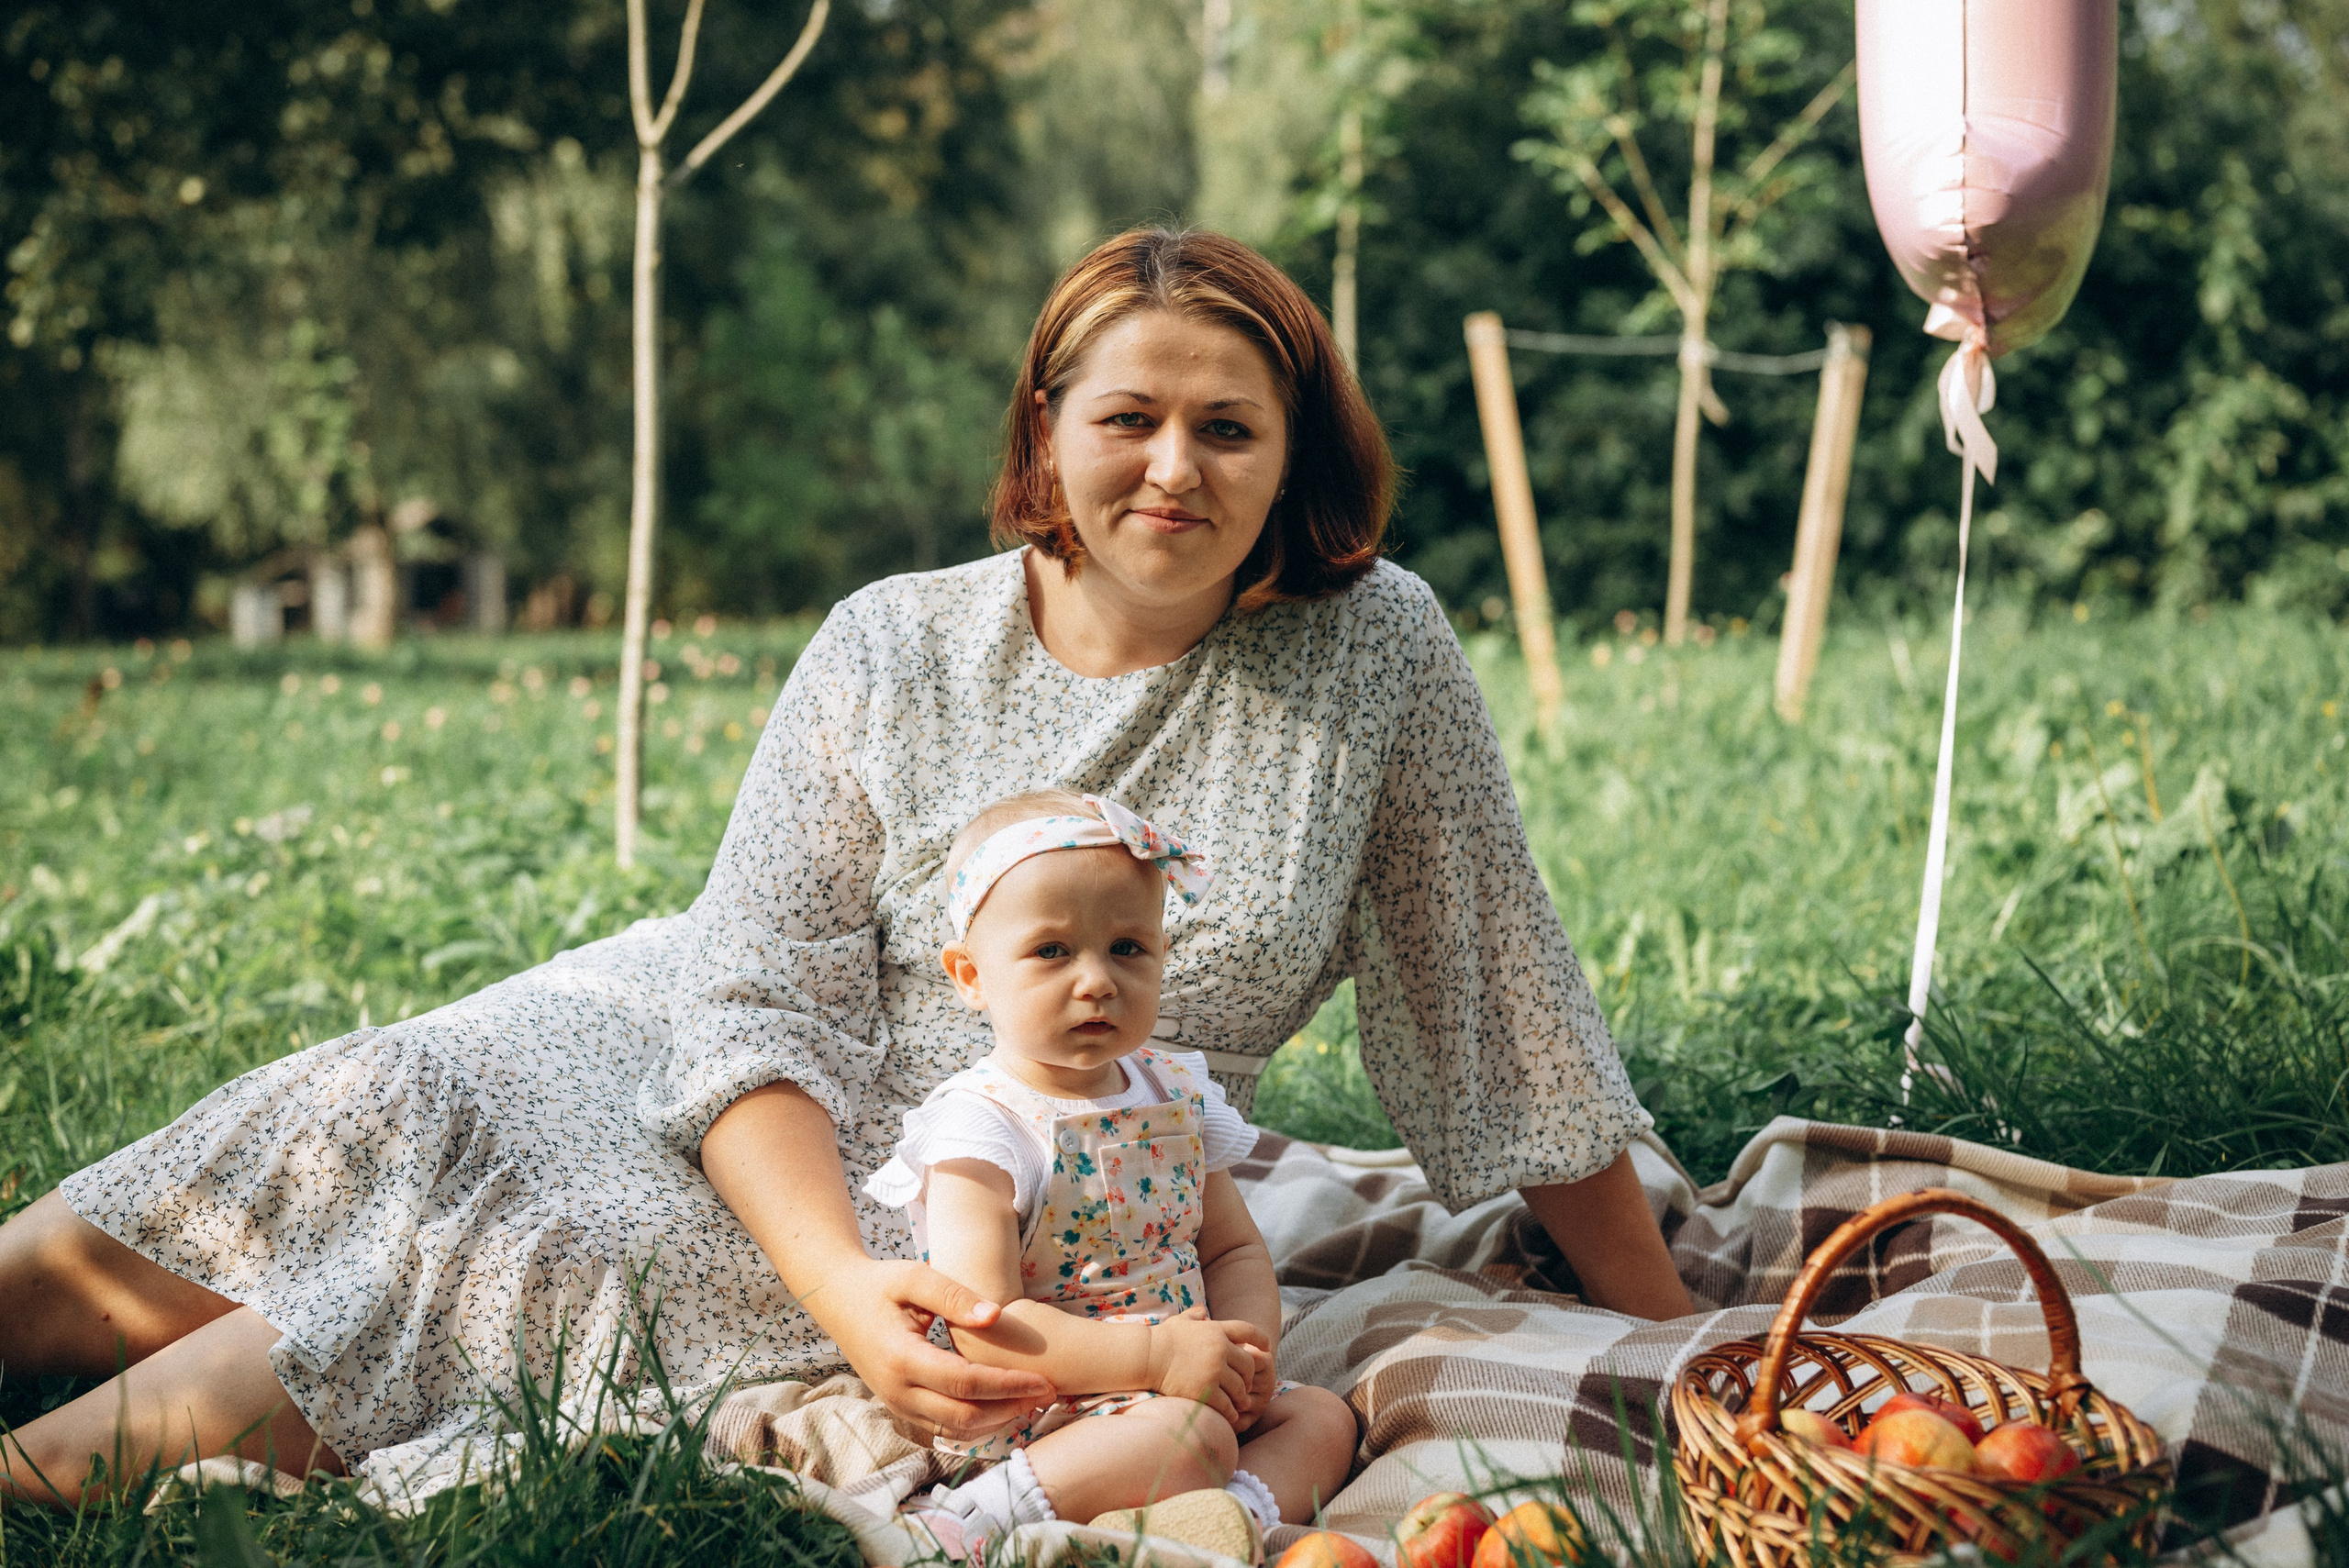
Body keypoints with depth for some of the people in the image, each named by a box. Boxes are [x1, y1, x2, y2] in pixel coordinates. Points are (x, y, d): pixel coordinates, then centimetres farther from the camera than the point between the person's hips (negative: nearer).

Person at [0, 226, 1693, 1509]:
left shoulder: (1376, 652, -8)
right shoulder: (891, 653, -6)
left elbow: (1504, 1012, -2)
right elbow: (762, 1001, -13)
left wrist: (1671, 1330, 0)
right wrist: (842, 1281, -31)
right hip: (768, 1128, 3)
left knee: (550, 1262, -25)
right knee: (363, 1134, -21)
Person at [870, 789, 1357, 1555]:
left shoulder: (1174, 1096, 8)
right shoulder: (979, 1128, -16)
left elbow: (1234, 1248, 15)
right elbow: (986, 1326, -24)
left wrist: (1245, 1347, -8)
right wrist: (1155, 1355, -31)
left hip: (1187, 1380, 8)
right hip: (1035, 1413, -8)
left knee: (1323, 1415, -1)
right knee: (1191, 1436, -30)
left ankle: (1244, 1511, -25)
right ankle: (986, 1515, -25)